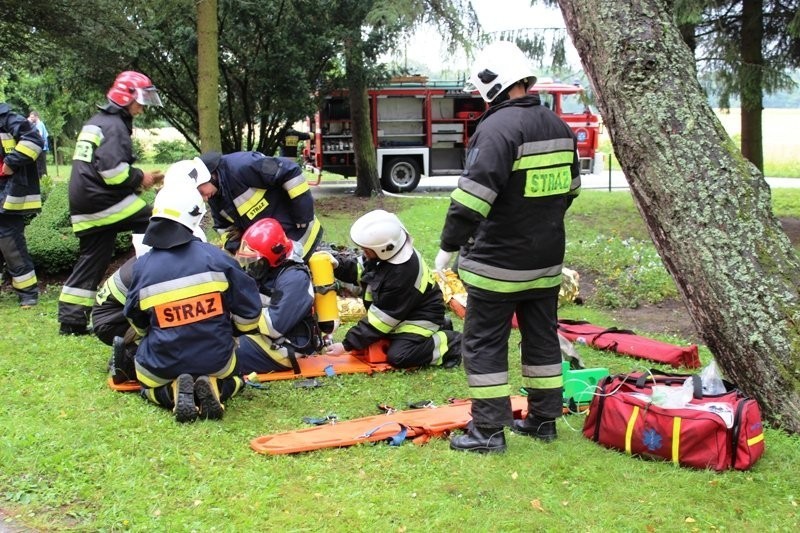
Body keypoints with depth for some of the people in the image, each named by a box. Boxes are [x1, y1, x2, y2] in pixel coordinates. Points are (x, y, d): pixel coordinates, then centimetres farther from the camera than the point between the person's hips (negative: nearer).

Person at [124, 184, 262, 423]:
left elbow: (138, 324, 6)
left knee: (149, 385, 33)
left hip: (162, 368, 0)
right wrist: (230, 331, 15)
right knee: (233, 379, 33)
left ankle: (173, 393, -2)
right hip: (216, 361, 0)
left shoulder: (142, 267, -9)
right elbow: (249, 311, -7)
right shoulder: (215, 257, -12)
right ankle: (216, 389, -2)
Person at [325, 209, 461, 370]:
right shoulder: (388, 254, -13)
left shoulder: (401, 275, -35)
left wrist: (347, 345, -23)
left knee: (398, 356, -25)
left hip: (422, 317, -9)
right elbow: (360, 270, 3)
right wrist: (338, 264, -19)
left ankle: (450, 343, -5)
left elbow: (382, 318, -27)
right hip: (404, 311, 9)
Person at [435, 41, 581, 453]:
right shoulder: (559, 128, 8)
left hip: (498, 263, -8)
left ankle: (488, 430, 5)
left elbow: (474, 195, -24)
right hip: (547, 260, 8)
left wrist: (449, 246, -16)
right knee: (542, 338, 17)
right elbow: (570, 189, 19)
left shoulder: (498, 127, -19)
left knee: (484, 343, 1)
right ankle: (543, 419, 26)